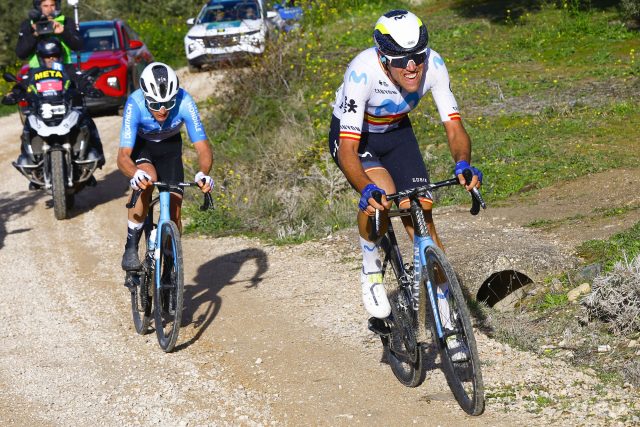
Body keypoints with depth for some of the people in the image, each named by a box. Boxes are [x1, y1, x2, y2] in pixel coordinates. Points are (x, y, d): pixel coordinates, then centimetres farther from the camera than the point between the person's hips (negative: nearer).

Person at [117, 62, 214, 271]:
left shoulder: (184, 102, -33)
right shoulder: (135, 104, -36)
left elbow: (203, 149, -32)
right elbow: (123, 156, -39)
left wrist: (203, 174, -52)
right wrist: (135, 175, -61)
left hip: (170, 146, 2)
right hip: (140, 145, -2)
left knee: (174, 210, -8)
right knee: (147, 180, -33)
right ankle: (131, 248, -19)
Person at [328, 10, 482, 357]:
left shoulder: (433, 65, -28)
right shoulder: (362, 73, -39)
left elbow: (453, 126, -25)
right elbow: (348, 149, -40)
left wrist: (463, 164, -46)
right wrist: (367, 190, -58)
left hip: (396, 133, 4)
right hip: (353, 135, -4)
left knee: (421, 214, -8)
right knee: (380, 194, -32)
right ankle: (371, 272, -6)